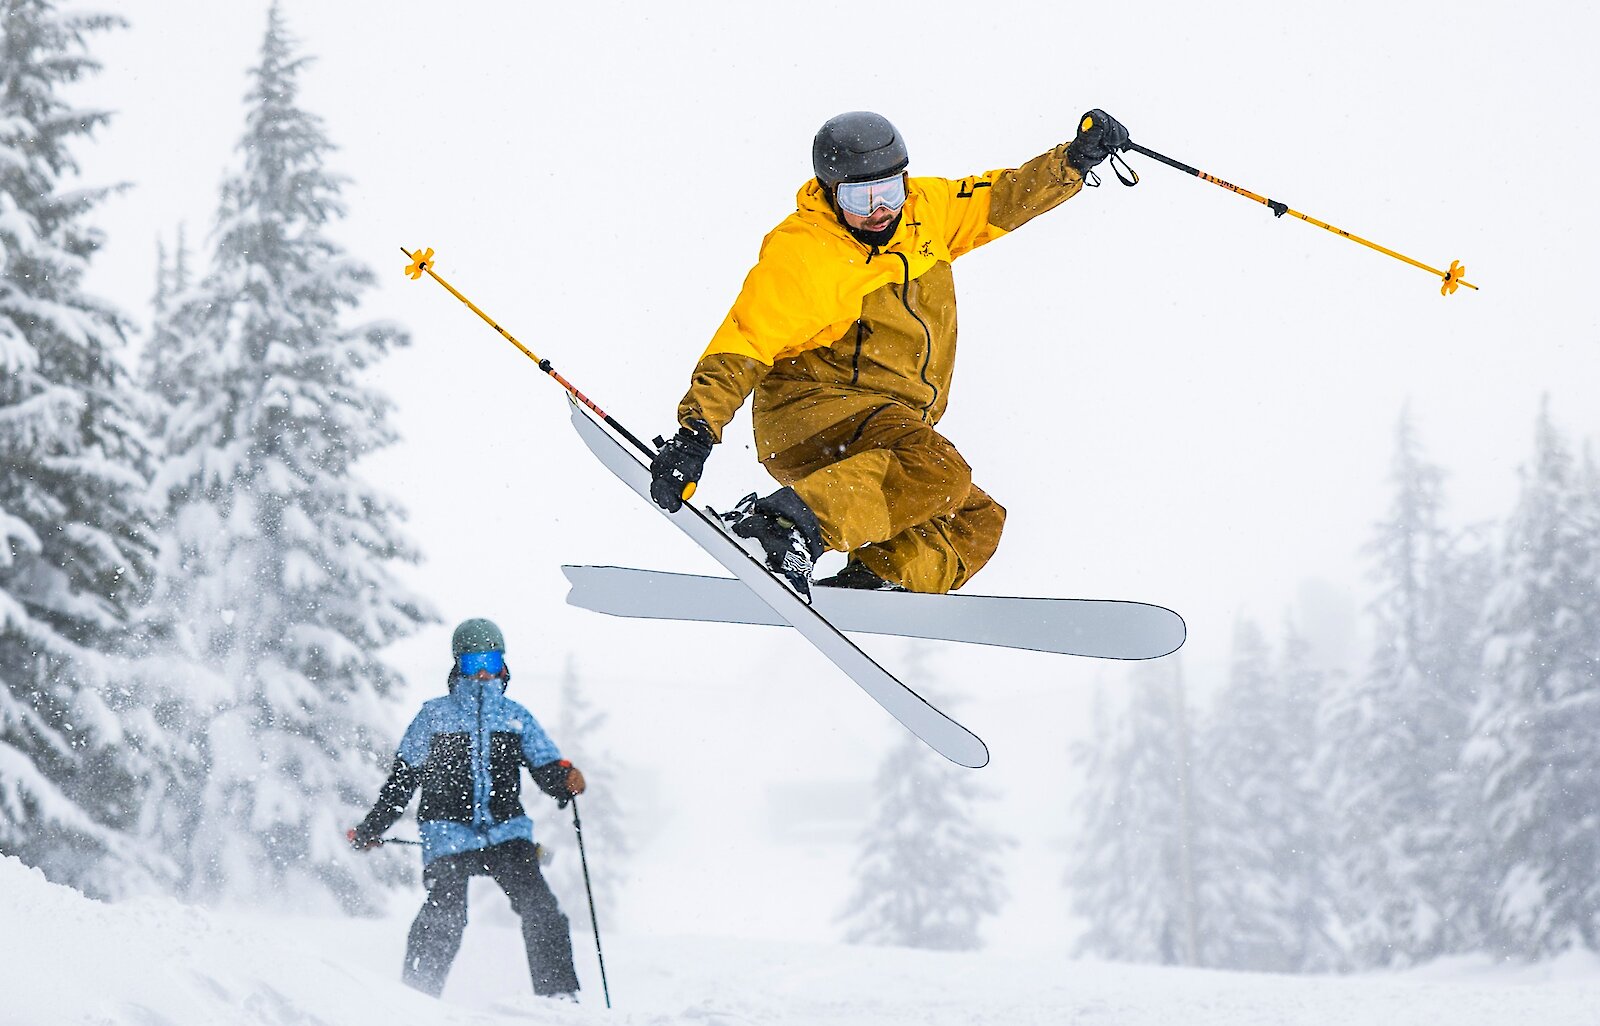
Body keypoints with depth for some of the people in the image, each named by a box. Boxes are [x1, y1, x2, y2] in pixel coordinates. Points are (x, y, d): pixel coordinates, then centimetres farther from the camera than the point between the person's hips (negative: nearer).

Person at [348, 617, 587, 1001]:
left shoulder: (517, 718, 13)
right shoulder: (434, 716, 9)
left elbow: (547, 771, 10)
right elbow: (403, 778, 13)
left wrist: (567, 781, -14)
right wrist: (371, 829, 12)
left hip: (507, 830, 1)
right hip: (449, 832, -1)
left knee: (540, 909, -15)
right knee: (444, 919, -17)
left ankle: (559, 996, -11)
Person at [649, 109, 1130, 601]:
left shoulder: (924, 210, 7)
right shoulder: (800, 255, -13)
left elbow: (1005, 198, 19)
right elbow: (742, 345, -17)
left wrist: (1076, 159, 5)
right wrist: (696, 430, -27)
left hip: (887, 433, 9)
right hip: (808, 414, -9)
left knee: (976, 521, 3)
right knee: (937, 470, -33)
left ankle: (868, 583, -13)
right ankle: (781, 525, -47)